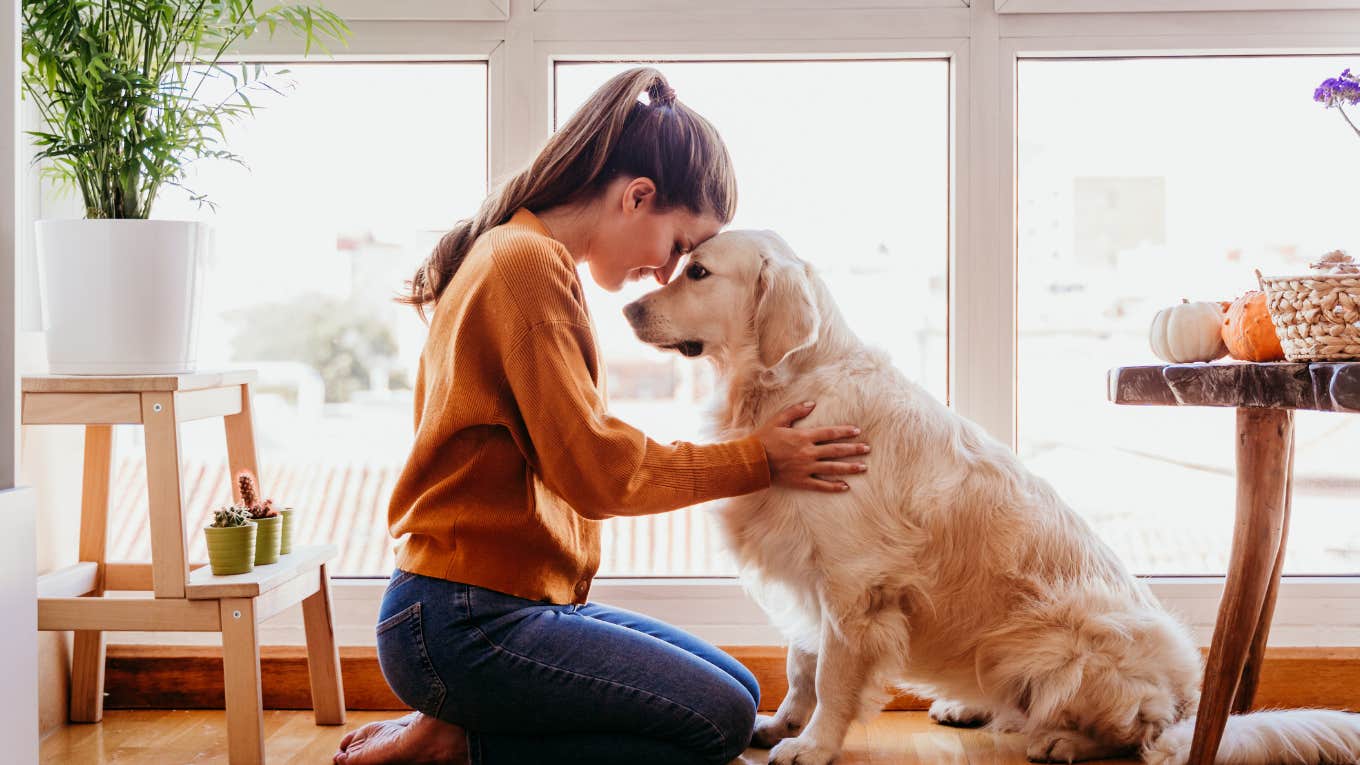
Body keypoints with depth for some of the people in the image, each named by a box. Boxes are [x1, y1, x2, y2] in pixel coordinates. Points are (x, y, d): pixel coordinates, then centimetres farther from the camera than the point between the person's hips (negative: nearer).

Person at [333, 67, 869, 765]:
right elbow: (597, 471, -17)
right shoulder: (530, 263, -14)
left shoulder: (524, 255, 17)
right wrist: (757, 460, -6)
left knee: (738, 690, 10)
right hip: (462, 621, -10)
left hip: (523, 599, 10)